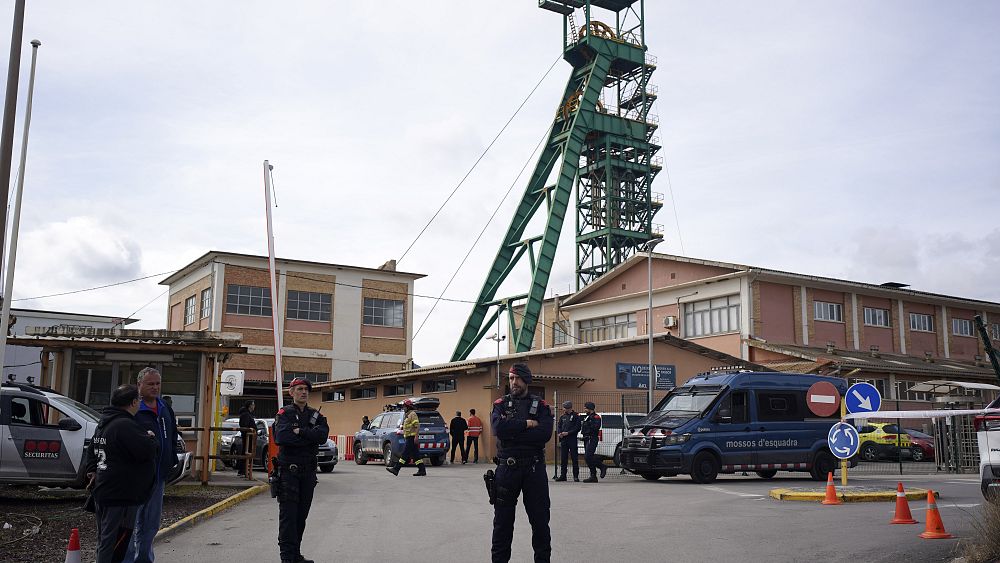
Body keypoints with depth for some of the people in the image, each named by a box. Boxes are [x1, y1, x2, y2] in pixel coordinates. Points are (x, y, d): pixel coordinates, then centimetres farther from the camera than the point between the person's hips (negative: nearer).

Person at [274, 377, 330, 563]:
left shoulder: (316, 415, 12)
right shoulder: (284, 413, -1)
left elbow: (323, 434, -7)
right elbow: (281, 436, -19)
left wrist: (300, 431, -15)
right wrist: (309, 438, -12)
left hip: (308, 471, 5)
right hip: (288, 469, -5)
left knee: (302, 514, 10)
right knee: (288, 514, -7)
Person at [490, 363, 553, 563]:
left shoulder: (540, 405, 4)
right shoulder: (500, 404, 6)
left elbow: (545, 433, -14)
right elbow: (498, 428, -15)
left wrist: (513, 433, -15)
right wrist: (526, 424, -14)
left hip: (534, 468, 0)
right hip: (507, 469, 0)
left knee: (540, 518, 6)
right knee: (502, 519, 8)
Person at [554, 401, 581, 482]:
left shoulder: (576, 416, -4)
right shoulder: (562, 417, 14)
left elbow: (577, 428, -9)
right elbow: (558, 427, 17)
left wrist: (568, 433, -16)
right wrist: (559, 433, -3)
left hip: (572, 439, -5)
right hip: (563, 440, 5)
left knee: (574, 458, -2)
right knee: (563, 458, 6)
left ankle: (576, 476, 4)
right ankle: (563, 475, 12)